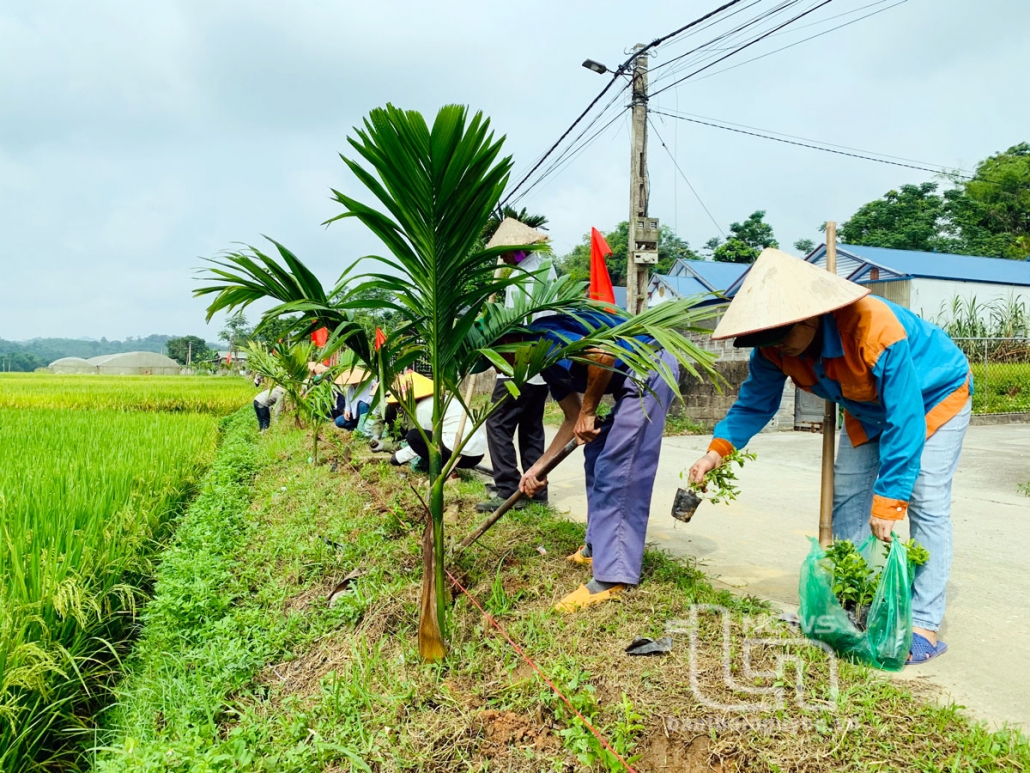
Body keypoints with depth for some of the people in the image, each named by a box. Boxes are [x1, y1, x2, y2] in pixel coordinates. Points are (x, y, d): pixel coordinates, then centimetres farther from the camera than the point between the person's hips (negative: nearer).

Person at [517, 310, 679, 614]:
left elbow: (603, 353, -24)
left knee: (617, 473, -11)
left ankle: (612, 576, -6)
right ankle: (598, 546, 28)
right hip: (637, 379, 11)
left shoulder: (542, 337, -10)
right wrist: (538, 467, 23)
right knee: (597, 455, 19)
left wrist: (589, 410, -11)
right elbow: (574, 420, 23)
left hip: (650, 369, -11)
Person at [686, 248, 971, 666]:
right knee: (847, 495, 2)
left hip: (934, 394, -6)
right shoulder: (775, 347, -23)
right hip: (869, 408, 6)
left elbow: (905, 419, -38)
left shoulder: (876, 330, -43)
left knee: (925, 502, -15)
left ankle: (924, 625, -10)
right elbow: (755, 401, -11)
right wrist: (718, 449, -28)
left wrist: (888, 501, -36)